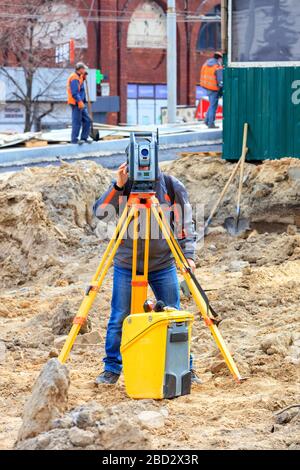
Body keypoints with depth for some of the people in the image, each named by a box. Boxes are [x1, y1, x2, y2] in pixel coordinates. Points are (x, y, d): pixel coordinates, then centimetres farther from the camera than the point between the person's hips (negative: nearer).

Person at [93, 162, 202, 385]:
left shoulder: (173, 187, -6)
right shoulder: (123, 185, -8)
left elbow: (186, 223, -2)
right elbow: (100, 213, -19)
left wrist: (188, 254, -13)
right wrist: (117, 186, -29)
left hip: (163, 265, 0)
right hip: (127, 265, 0)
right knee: (119, 318, 2)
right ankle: (112, 369, 16)